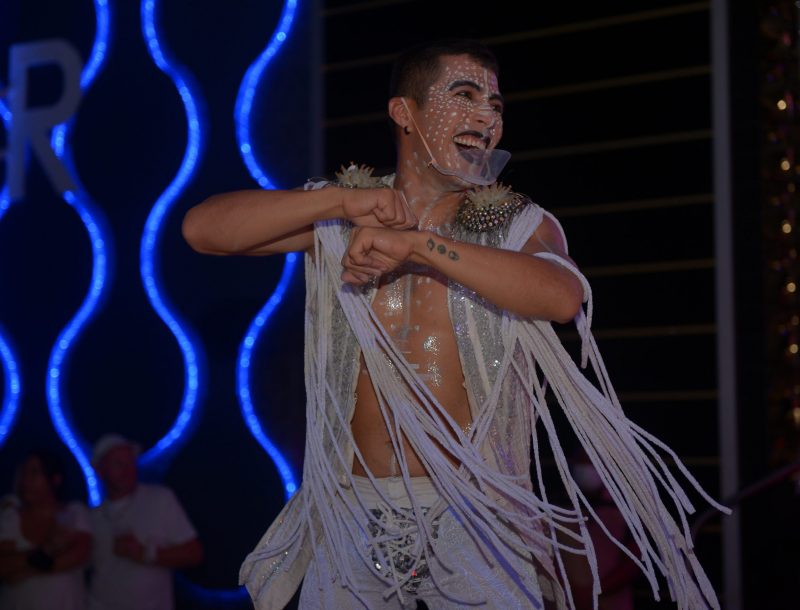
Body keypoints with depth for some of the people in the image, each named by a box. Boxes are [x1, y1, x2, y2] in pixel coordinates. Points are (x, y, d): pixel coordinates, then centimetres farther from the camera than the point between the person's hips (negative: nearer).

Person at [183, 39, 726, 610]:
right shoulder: (336, 219, 7)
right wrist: (343, 200, -12)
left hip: (476, 521, -1)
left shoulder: (521, 226, 4)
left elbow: (562, 295, -19)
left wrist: (417, 246, -22)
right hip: (355, 523, 1)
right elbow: (203, 228, -4)